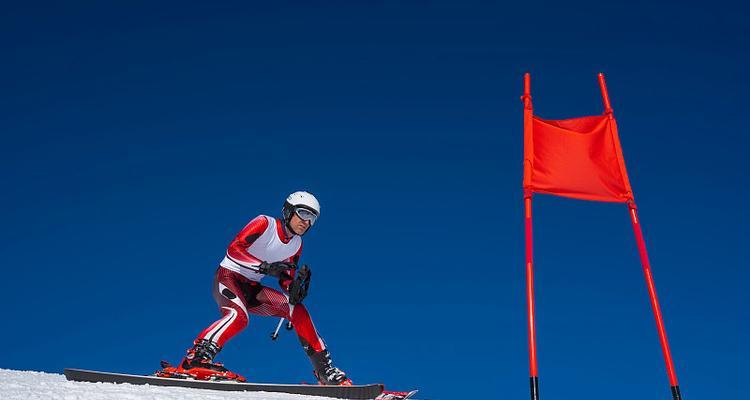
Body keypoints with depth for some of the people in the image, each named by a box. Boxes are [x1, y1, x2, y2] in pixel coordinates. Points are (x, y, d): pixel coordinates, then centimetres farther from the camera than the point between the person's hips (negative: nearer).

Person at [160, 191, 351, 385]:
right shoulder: (265, 223, -13)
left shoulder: (296, 245, 6)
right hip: (228, 277, -6)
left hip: (251, 289, 6)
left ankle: (325, 371, -4)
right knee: (239, 316, -36)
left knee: (297, 310, -9)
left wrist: (294, 289, -16)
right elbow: (233, 248, -23)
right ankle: (193, 360, -39)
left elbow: (286, 280, 8)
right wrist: (265, 267, -32)